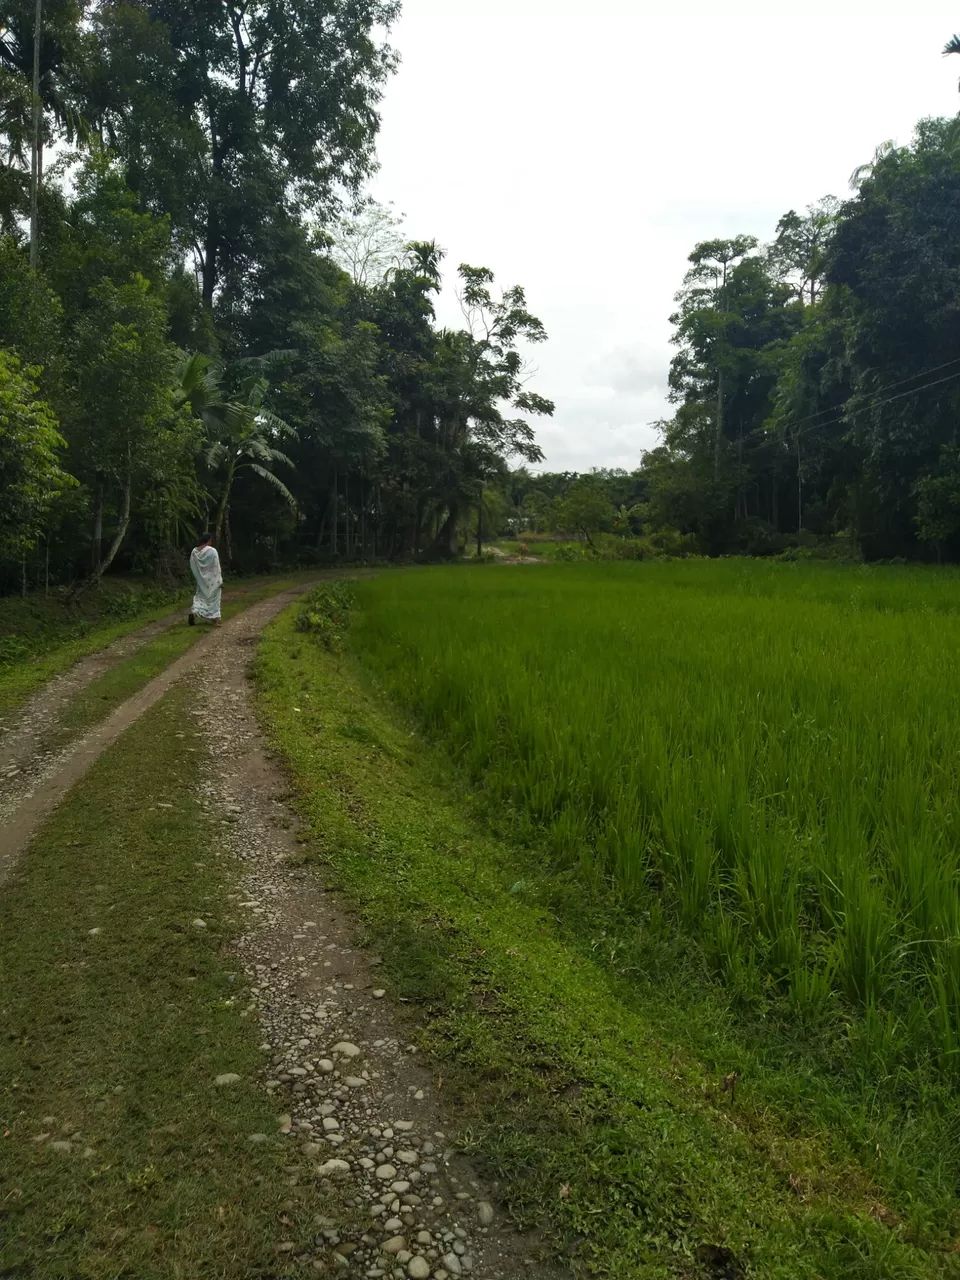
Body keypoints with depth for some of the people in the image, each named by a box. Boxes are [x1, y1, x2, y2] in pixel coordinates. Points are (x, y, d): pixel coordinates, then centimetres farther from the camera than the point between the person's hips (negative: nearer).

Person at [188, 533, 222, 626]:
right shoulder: (212, 551, -16)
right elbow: (216, 567, -14)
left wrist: (197, 579, 17)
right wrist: (220, 580, -7)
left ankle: (194, 611, -11)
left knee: (200, 597, 13)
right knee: (213, 598, 8)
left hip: (201, 580, 4)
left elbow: (193, 568, 6)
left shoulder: (194, 551, 0)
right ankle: (215, 619, 12)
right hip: (212, 580, -4)